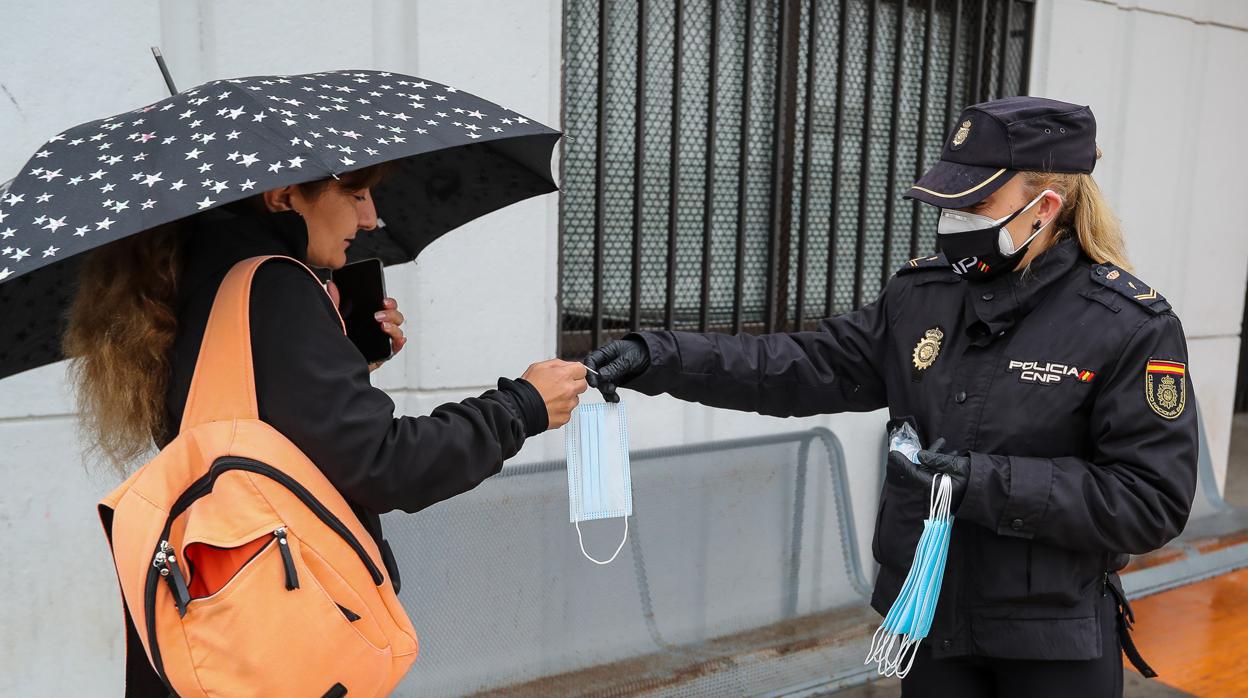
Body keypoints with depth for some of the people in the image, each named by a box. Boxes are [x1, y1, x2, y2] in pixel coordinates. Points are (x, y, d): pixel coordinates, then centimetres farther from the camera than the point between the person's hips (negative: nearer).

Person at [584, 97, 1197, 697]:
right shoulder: (922, 295, -2)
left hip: (1053, 643, -3)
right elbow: (809, 367, -6)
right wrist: (662, 359, -15)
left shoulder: (1131, 326, -14)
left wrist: (994, 485, -26)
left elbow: (1151, 501, -15)